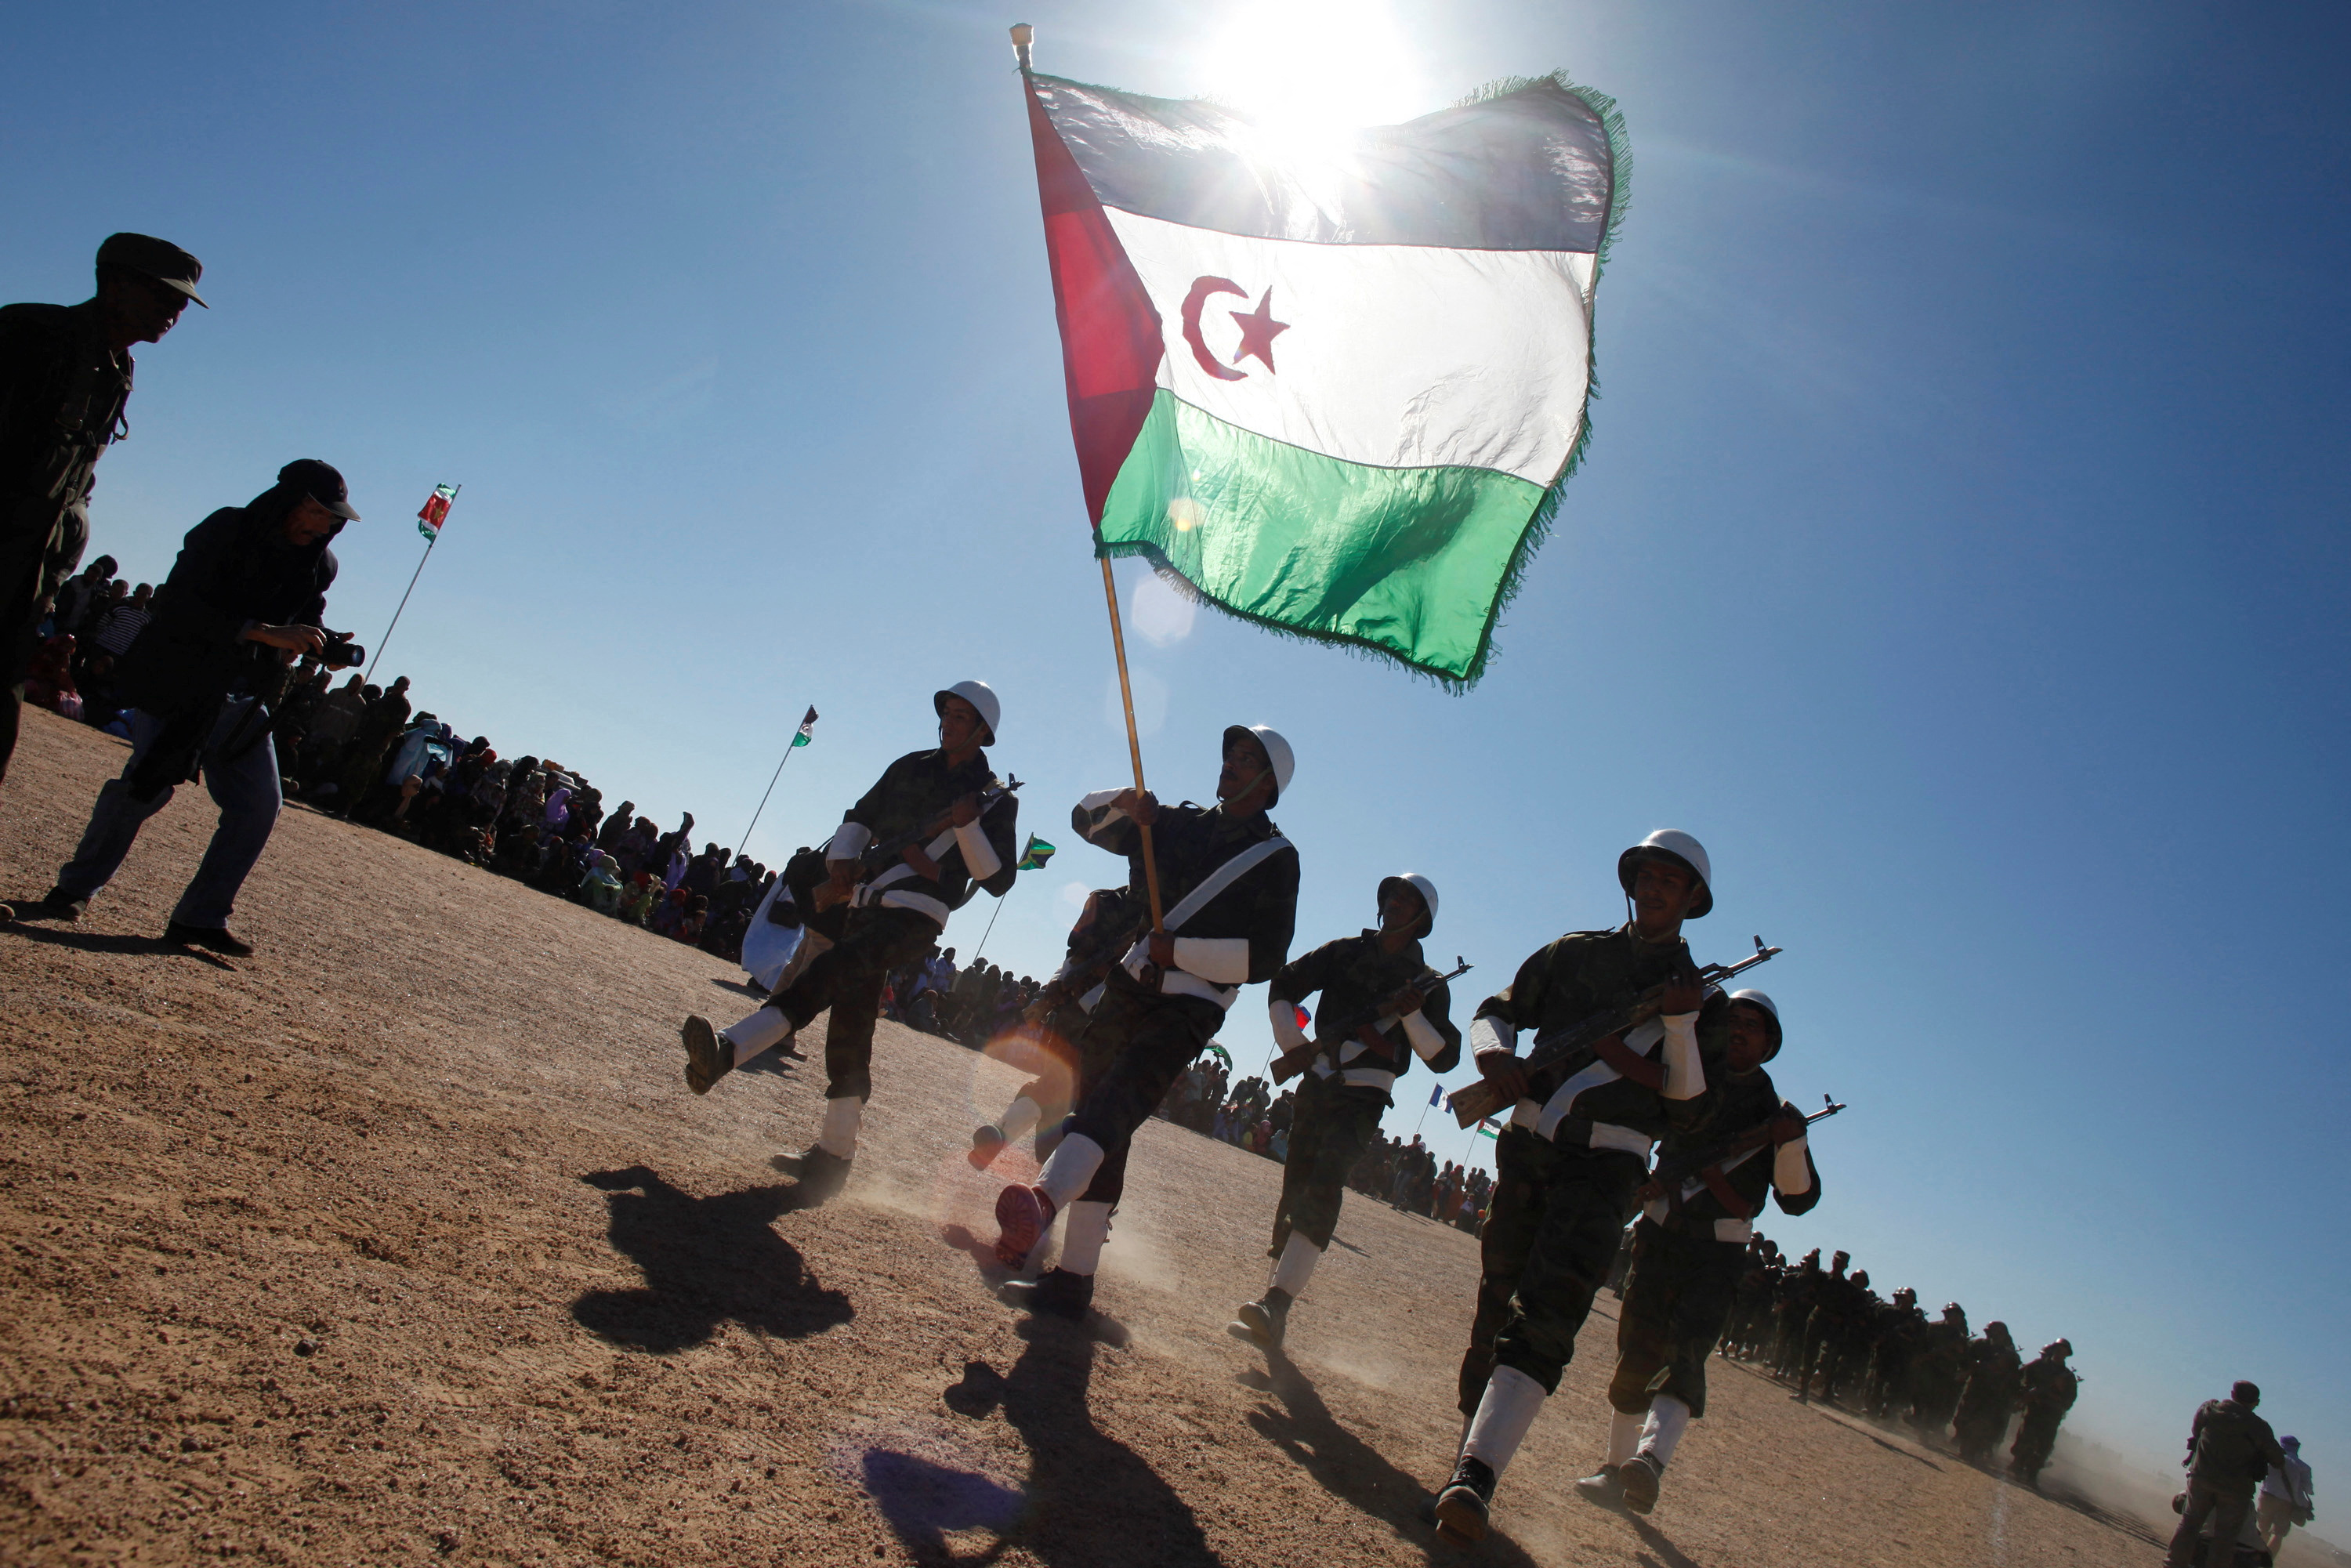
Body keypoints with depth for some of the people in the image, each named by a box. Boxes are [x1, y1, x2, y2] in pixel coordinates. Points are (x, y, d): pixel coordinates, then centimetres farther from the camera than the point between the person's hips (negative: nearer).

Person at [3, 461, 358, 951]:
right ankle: (74, 891, 5)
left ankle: (201, 918, 3)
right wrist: (262, 632, -31)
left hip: (244, 702, 6)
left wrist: (321, 646, -8)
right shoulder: (226, 530, -12)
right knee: (146, 786, -14)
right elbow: (178, 603, -22)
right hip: (180, 685, -5)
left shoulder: (320, 564, 5)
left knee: (261, 804, -4)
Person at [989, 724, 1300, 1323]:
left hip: (1187, 1008, -6)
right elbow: (1086, 818, 18)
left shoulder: (1275, 859, -1)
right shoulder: (1177, 823, 15)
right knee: (1100, 1122, 5)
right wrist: (1124, 803, -3)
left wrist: (1179, 950, -15)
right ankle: (1073, 1280, 10)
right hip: (1125, 987, 6)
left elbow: (1265, 959, -9)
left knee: (1114, 1105, -29)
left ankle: (1043, 1201, -54)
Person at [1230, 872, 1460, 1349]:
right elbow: (1283, 985, 12)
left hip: (1362, 1102, -4)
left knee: (1322, 1189, -22)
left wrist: (1412, 1014, -20)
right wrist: (1294, 1044, 0)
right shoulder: (1345, 953, 9)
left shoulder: (1428, 986, 2)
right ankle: (1277, 1293, 22)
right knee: (1295, 1192, 8)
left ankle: (1276, 1305, -32)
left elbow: (1443, 1057, -6)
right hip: (1316, 1086, 4)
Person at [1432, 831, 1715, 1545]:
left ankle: (1475, 1475, -26)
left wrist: (1680, 1024, -15)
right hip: (1529, 1142, 3)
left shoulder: (1698, 994, 8)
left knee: (1546, 1315, -17)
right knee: (1498, 1300, 11)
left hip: (1605, 1164, -3)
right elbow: (1496, 1011, 12)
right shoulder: (1574, 952, 13)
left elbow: (1688, 1101, 1)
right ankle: (1474, 1428, 32)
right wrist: (1494, 1054, -10)